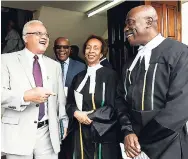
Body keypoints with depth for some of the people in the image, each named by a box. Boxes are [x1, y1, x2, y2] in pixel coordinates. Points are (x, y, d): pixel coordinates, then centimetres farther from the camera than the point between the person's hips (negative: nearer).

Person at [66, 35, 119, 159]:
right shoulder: (79, 77, 10)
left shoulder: (110, 74, -7)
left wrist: (89, 115, -14)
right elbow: (70, 102, 10)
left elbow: (113, 107, -10)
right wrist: (76, 113, -11)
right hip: (81, 132, 5)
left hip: (103, 132, -4)